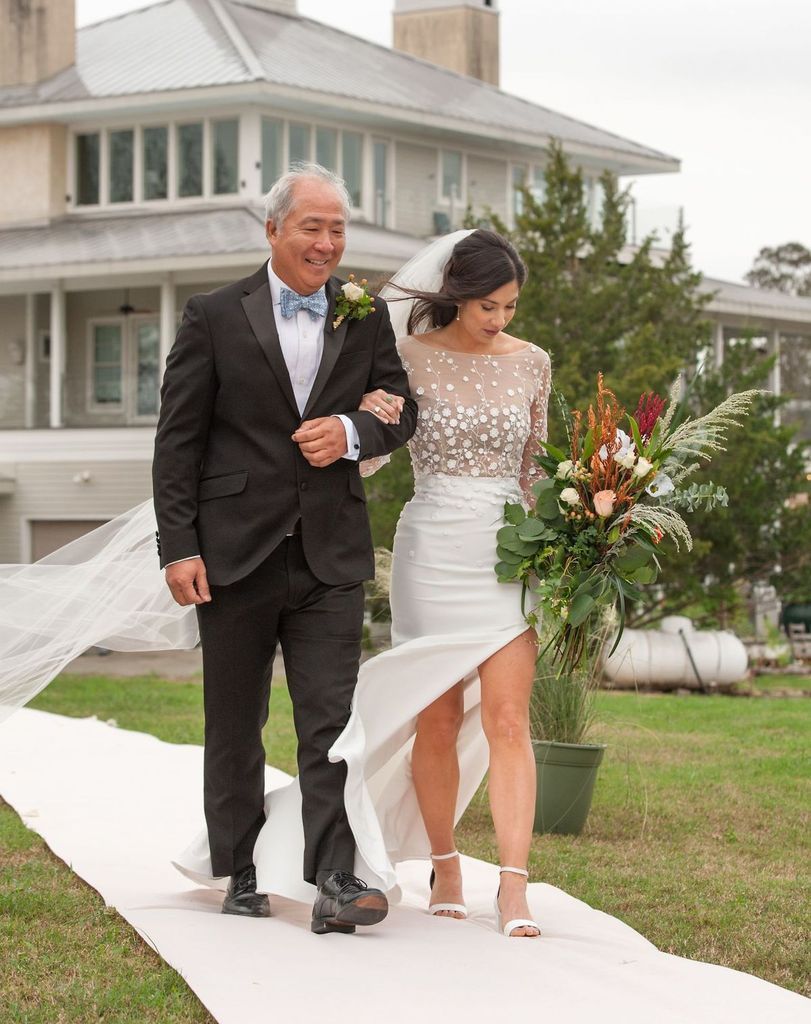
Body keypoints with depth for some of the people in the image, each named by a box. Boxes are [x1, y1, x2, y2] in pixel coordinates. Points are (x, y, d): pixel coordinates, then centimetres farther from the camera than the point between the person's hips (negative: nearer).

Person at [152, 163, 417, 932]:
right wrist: (178, 547, -9)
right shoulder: (215, 318, 0)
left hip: (329, 555, 1)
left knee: (331, 721, -8)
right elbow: (178, 441, -1)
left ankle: (334, 881, -12)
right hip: (236, 551, -1)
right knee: (234, 726, 9)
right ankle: (239, 875, 20)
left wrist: (352, 432, -9)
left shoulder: (366, 319, 8)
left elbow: (401, 411, 14)